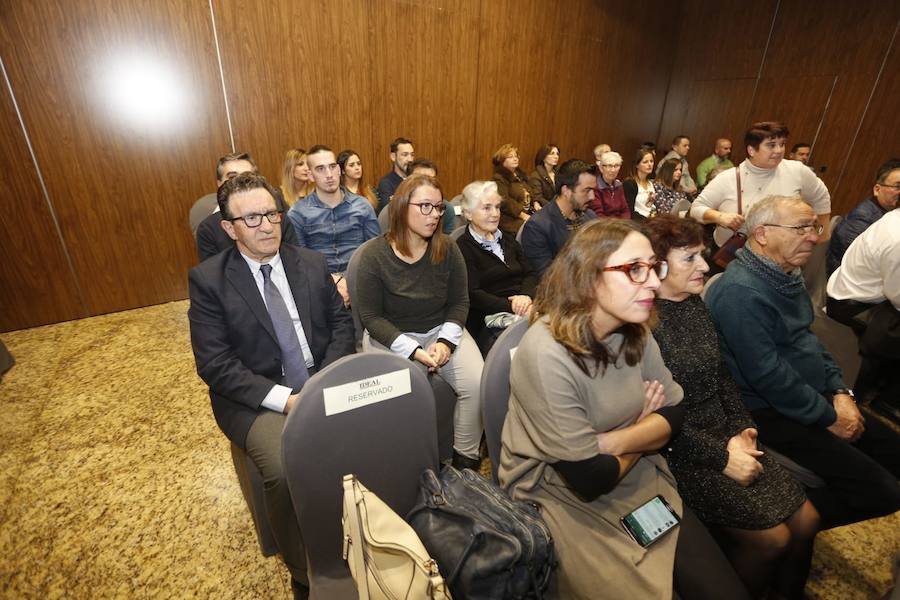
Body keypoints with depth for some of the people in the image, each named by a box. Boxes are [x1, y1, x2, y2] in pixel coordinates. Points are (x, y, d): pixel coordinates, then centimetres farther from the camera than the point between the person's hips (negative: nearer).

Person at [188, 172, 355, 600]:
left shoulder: (312, 264, 5)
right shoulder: (208, 279, -5)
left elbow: (341, 323, 8)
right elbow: (215, 364, -9)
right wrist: (284, 398, -19)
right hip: (257, 399, -2)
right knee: (287, 471, -28)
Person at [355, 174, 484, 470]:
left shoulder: (447, 249, -1)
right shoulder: (374, 255, -10)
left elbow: (459, 302, 4)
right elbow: (371, 316, -9)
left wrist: (445, 341, -13)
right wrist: (414, 352, -19)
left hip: (442, 329, 3)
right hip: (391, 336, -2)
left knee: (477, 383, -20)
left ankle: (466, 457, 5)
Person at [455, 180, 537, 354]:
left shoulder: (509, 242, 25)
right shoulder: (463, 248, 1)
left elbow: (529, 274, 15)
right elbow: (473, 295, -8)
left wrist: (526, 296, -8)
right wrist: (512, 307, -18)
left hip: (525, 310, 7)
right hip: (489, 324, -6)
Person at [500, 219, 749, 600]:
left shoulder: (634, 333, -5)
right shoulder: (546, 354, -30)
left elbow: (673, 416, -2)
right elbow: (590, 480, -25)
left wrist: (608, 442, -20)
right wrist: (643, 427, -7)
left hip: (638, 479, 6)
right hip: (568, 499, -6)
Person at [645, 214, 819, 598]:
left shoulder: (696, 305, 4)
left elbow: (721, 375, 12)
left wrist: (741, 429, 0)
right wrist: (720, 456, -16)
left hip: (725, 435, 8)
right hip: (678, 452, -8)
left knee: (805, 520, 8)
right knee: (772, 537, -8)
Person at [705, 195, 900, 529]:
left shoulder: (784, 274, 7)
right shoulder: (741, 292, -26)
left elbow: (807, 338, 16)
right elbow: (767, 375, -26)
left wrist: (839, 392, 5)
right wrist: (829, 417, -13)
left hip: (815, 396, 10)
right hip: (773, 411, -10)